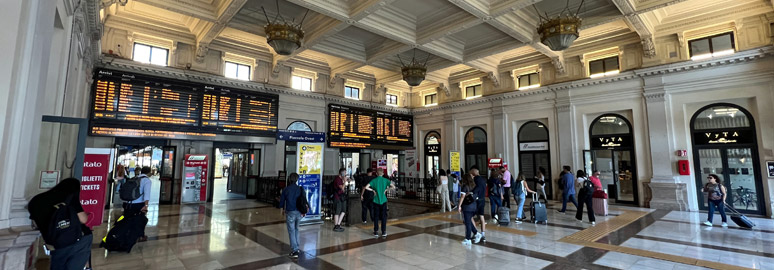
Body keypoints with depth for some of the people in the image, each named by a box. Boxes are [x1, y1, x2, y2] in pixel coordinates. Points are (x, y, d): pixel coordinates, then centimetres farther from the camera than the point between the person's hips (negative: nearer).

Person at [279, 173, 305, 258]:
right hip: (299, 212, 3)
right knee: (296, 229, 21)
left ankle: (294, 251, 0)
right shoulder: (301, 189, -2)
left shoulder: (286, 189, -7)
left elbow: (282, 201, 3)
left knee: (291, 231, 3)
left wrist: (283, 209, 21)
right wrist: (304, 211, 8)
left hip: (290, 212, -3)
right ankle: (297, 248, 26)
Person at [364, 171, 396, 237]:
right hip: (383, 201, 0)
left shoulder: (374, 180, -3)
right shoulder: (385, 180, -3)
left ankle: (376, 232, 12)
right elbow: (393, 187, -12)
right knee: (383, 217, 8)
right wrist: (386, 189, -2)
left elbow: (366, 187, -15)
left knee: (376, 217, 9)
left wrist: (373, 190, -3)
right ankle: (384, 232, 11)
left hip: (376, 201, 0)